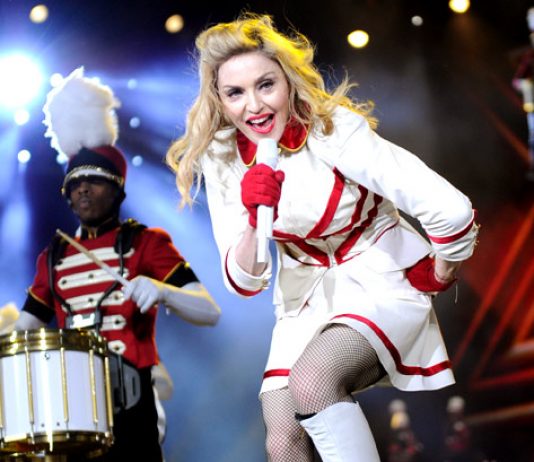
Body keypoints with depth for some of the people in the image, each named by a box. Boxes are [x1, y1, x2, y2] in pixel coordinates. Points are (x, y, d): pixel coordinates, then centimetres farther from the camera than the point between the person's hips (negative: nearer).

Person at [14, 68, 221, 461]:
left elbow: (210, 313, -6)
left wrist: (161, 290, -25)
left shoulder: (146, 242, 2)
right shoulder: (54, 258, 16)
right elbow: (25, 328, 18)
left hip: (127, 403, -4)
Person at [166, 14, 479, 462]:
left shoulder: (334, 129, -24)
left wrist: (439, 277, -13)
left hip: (382, 281, -5)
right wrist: (254, 221, -28)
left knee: (311, 380, -30)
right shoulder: (221, 160, -9)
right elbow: (244, 282, -10)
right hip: (307, 297, 5)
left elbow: (451, 209, -31)